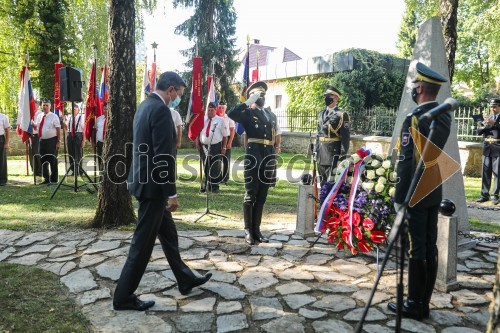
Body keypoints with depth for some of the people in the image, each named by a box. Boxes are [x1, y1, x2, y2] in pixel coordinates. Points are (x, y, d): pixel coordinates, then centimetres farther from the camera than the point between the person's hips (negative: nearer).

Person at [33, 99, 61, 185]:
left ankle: (54, 179, 14)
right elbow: (36, 127, 18)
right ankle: (46, 179, 21)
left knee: (52, 161, 2)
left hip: (52, 140, -6)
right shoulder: (39, 116, 10)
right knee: (43, 160, 10)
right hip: (42, 141, 6)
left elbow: (58, 129, -10)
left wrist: (58, 142, -14)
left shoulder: (54, 116, -6)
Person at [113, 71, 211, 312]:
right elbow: (163, 156, -23)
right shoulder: (161, 110, -19)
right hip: (153, 186, -11)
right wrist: (172, 193, -18)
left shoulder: (145, 106, 12)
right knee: (143, 242, 1)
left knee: (168, 233, 18)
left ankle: (185, 280, 33)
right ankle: (123, 296, 15)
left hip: (146, 181, 11)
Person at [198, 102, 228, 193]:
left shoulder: (220, 120, 0)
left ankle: (215, 187, 11)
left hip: (216, 147, -3)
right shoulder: (202, 119, 8)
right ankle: (206, 185, 25)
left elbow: (225, 135, -1)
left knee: (215, 168, 1)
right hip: (204, 147, 3)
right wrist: (198, 144, 4)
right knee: (206, 168, 12)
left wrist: (223, 148, -6)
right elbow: (198, 133, 13)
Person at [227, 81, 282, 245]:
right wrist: (249, 101, -12)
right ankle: (248, 231, 6)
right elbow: (231, 114, -18)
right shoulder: (248, 112, 2)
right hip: (254, 155, -6)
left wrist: (277, 147, 14)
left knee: (262, 196, 10)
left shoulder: (271, 114, 19)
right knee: (250, 195, -1)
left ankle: (256, 229, 18)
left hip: (269, 156, 6)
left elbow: (277, 133, 27)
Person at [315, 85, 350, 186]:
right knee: (322, 180, 13)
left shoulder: (341, 114, -6)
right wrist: (316, 151, 13)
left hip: (334, 151, -6)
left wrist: (343, 155, -15)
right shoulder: (321, 114, 14)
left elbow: (345, 136, -10)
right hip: (321, 152, 7)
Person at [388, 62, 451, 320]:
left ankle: (414, 306, 13)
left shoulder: (414, 119, -17)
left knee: (416, 250, 1)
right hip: (435, 192, 8)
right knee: (430, 248, 12)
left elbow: (406, 163, -19)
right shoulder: (445, 117, 7)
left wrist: (399, 198, -14)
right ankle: (424, 304, 24)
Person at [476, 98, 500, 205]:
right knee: (485, 172, 6)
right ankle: (485, 195, 12)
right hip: (487, 148, 4)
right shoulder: (488, 118, 15)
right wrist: (483, 127, -11)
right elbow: (479, 131, 10)